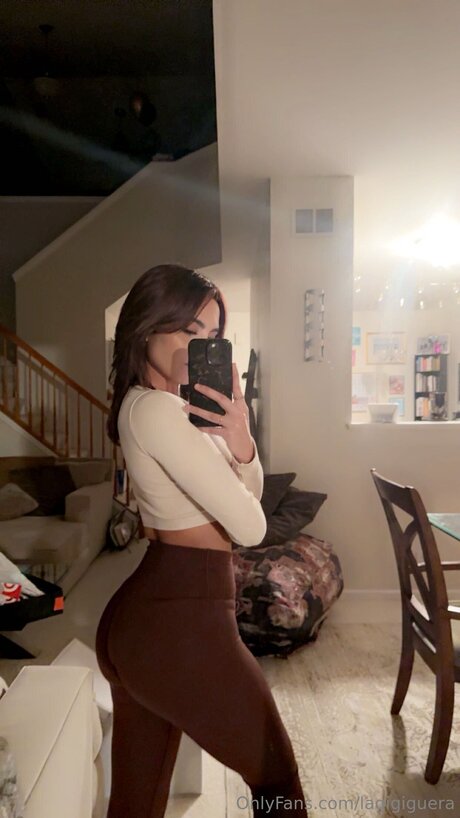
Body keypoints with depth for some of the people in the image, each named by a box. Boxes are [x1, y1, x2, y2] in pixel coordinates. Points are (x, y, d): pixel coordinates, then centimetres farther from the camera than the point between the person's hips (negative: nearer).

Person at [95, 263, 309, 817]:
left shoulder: (145, 404, 11)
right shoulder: (157, 408, -19)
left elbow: (249, 496, 9)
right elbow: (250, 527, -18)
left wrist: (239, 438, -11)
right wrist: (234, 438, -4)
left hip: (133, 620, 9)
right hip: (183, 625, -9)